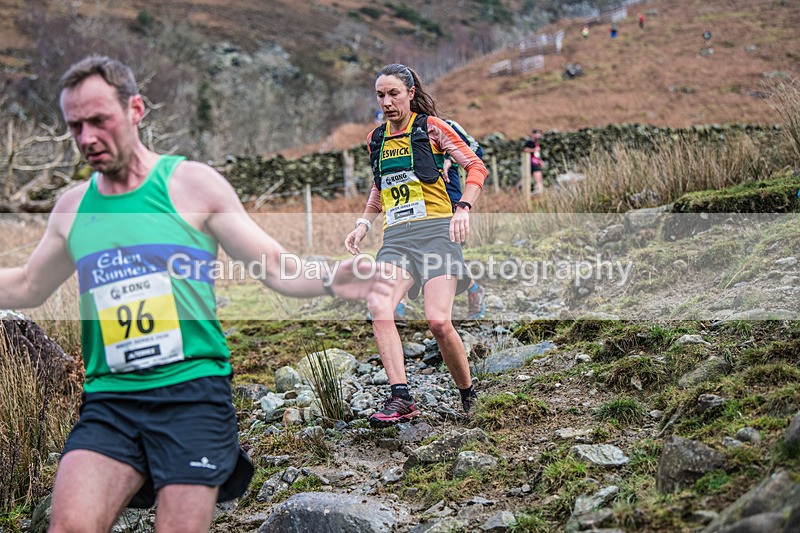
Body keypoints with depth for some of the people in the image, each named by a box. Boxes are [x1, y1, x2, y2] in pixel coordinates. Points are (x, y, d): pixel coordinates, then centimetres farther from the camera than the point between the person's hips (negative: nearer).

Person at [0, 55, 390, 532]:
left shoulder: (192, 184, 2)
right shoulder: (73, 208, 13)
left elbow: (276, 267, 2)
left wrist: (330, 282, -17)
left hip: (193, 391, -3)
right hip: (109, 401, 3)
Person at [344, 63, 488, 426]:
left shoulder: (430, 127, 3)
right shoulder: (375, 139, 19)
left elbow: (476, 167, 4)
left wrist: (463, 207, -11)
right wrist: (364, 223, 19)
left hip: (435, 230, -4)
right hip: (396, 238, 5)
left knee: (438, 321, -18)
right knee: (378, 308, -23)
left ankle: (468, 395, 5)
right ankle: (400, 398, -25)